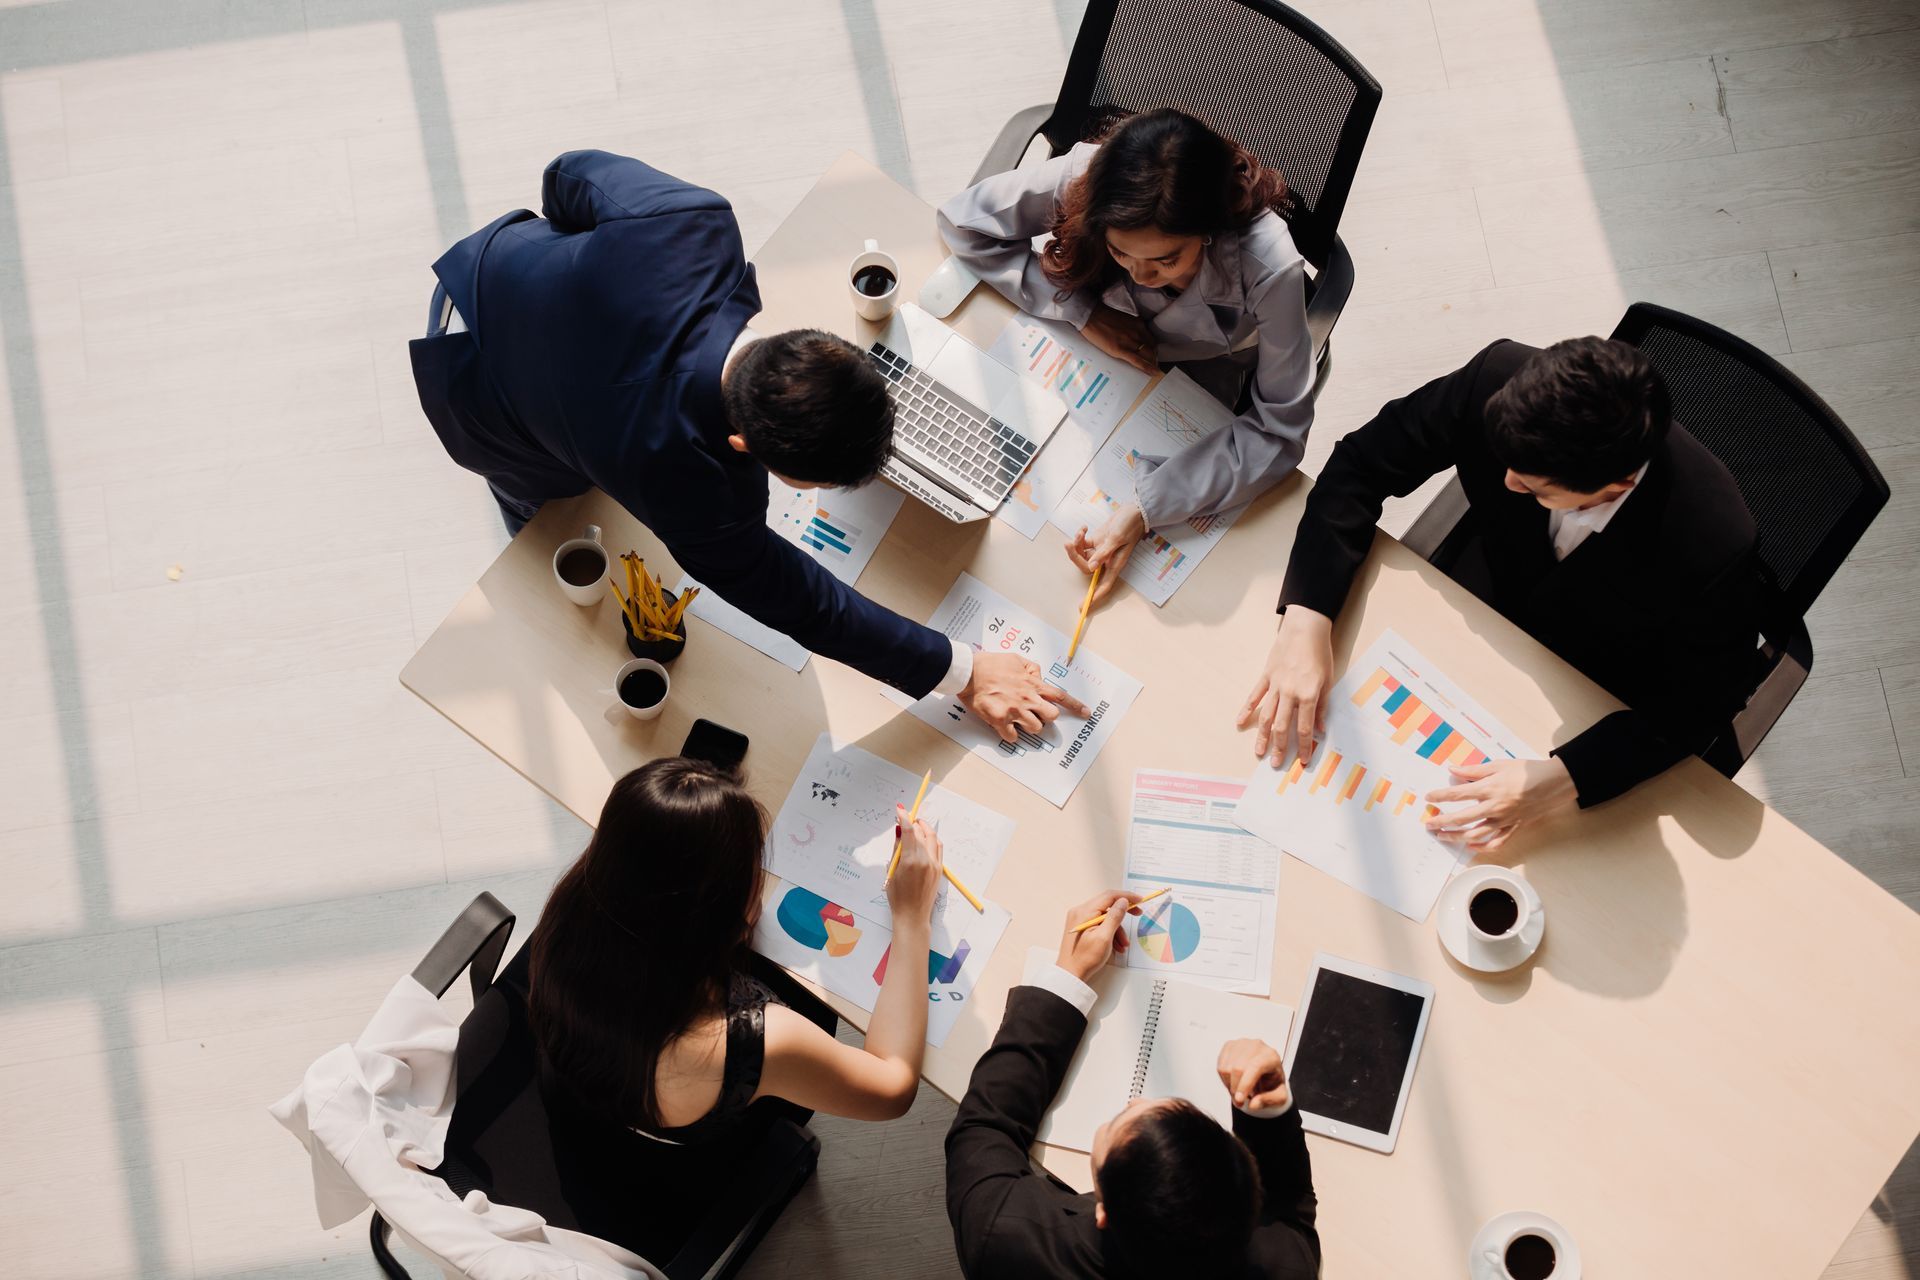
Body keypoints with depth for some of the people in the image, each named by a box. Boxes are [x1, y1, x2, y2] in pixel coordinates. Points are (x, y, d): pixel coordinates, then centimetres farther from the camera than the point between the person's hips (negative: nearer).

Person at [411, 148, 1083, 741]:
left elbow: (575, 173, -17)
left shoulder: (693, 223, -40)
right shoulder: (683, 483, -48)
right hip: (476, 393, -5)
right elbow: (790, 598, -32)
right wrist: (961, 673, -26)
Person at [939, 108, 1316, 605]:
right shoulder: (1084, 177, -35)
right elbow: (963, 221, -20)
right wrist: (1085, 313, -30)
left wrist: (1147, 507, -43)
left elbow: (1279, 431, -32)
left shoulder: (1268, 267, -40)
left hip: (1204, 375, -2)